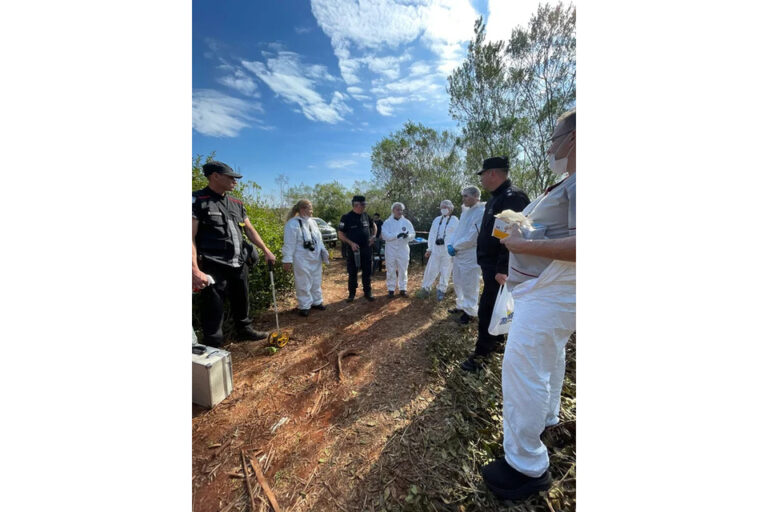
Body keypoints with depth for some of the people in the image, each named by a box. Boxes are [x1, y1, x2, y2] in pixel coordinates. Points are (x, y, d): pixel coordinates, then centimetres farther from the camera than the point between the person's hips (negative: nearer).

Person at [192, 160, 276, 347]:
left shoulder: (236, 204, 11)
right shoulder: (197, 200, -8)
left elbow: (249, 230, 17)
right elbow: (191, 237, -15)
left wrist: (266, 250, 10)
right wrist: (195, 270, -23)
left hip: (239, 265, 6)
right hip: (213, 268, -6)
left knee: (241, 302, 21)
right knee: (213, 310, 5)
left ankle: (244, 329, 41)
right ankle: (212, 346, 23)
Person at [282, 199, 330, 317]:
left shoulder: (313, 222, 11)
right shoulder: (293, 223, -12)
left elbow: (319, 240, 17)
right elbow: (289, 243, -14)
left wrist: (325, 253, 16)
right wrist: (287, 260, -16)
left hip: (316, 259, 7)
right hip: (302, 260, -7)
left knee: (316, 282, 16)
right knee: (303, 284, 4)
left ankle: (316, 302, 31)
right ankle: (304, 306, 18)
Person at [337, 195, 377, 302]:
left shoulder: (366, 216, 4)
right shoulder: (346, 217, -8)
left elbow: (373, 226, 22)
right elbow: (341, 235, -6)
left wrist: (373, 236, 6)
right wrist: (351, 243, -18)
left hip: (366, 249, 4)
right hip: (353, 249, -3)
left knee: (367, 272, 10)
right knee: (352, 273, 7)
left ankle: (367, 291, 24)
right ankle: (352, 293, 22)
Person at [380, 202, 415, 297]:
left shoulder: (407, 222, 4)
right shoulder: (387, 222, -2)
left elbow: (413, 234, -2)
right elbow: (385, 236, -14)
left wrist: (408, 235, -24)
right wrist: (397, 235, -25)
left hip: (403, 250, 2)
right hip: (390, 250, -1)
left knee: (403, 270, 9)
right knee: (391, 270, 7)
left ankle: (403, 289, 22)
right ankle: (391, 289, 19)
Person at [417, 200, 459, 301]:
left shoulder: (455, 221, 0)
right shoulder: (436, 220, 12)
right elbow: (431, 235, 13)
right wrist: (429, 248, 9)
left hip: (448, 250, -3)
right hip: (435, 249, 3)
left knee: (445, 272, 5)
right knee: (431, 269, 4)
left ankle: (441, 290, 21)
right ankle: (425, 288, 16)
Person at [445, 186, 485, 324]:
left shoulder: (481, 212, -13)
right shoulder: (465, 211, 16)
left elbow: (472, 237, -20)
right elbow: (456, 231, 15)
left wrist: (456, 247, -11)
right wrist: (449, 244, -3)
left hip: (470, 256, -9)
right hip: (458, 255, 9)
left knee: (469, 286, 1)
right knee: (458, 283, 19)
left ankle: (470, 312, 16)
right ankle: (462, 306, 36)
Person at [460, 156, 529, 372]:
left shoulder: (512, 197, -16)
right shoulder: (496, 198, 16)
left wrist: (502, 269, -26)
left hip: (498, 268, -10)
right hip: (491, 264, 10)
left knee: (487, 309, -3)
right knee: (492, 307, 20)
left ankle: (481, 353, 10)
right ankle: (496, 340, 37)